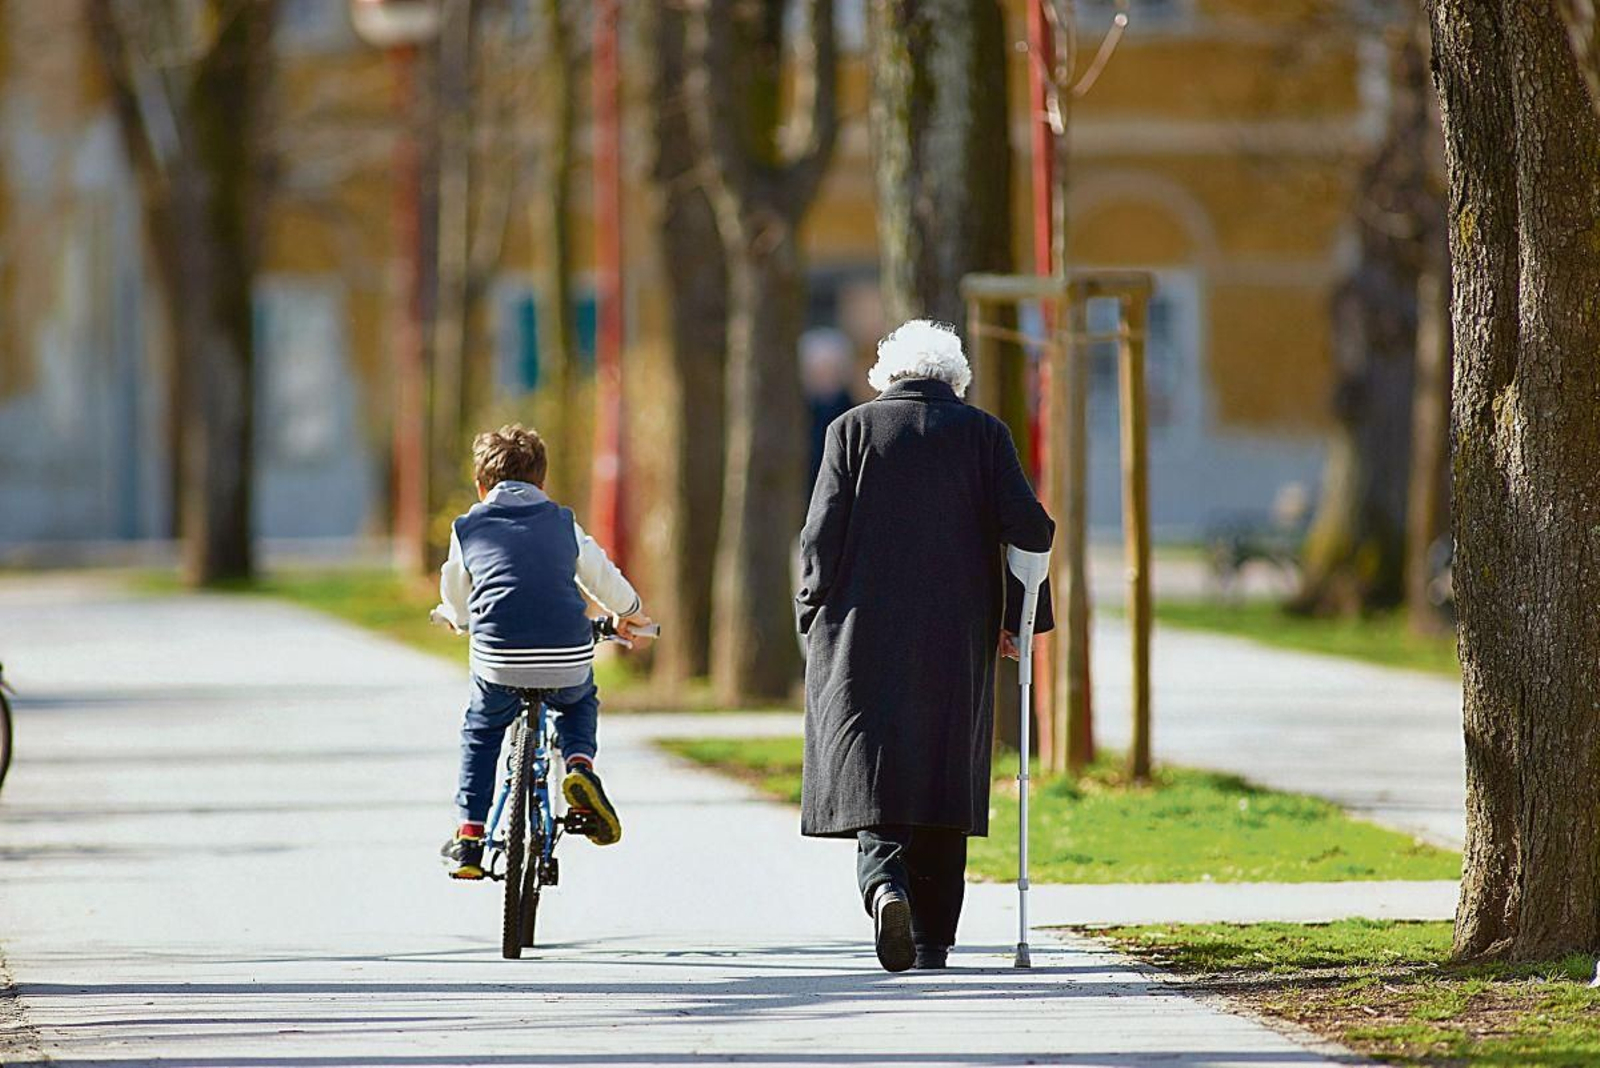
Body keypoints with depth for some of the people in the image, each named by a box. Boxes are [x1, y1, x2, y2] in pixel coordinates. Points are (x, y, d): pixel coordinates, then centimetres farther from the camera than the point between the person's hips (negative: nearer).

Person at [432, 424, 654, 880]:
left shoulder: (468, 529, 12)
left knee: (480, 732, 26)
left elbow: (454, 599, 26)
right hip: (568, 661, 1)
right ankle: (579, 764, 5)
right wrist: (629, 613, 49)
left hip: (498, 663, -1)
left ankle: (468, 841, 20)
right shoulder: (563, 524, 15)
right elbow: (603, 577, 27)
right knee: (579, 704, 35)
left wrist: (457, 618, 51)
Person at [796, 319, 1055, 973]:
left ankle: (885, 881, -28)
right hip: (957, 641, 1)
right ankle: (932, 939, 12)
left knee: (871, 771, 0)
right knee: (944, 774, 9)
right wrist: (1017, 617, 8)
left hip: (863, 633, -1)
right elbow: (1028, 527, -3)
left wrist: (813, 613, 7)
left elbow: (821, 533, -4)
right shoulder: (982, 433, 3)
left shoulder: (854, 429, 2)